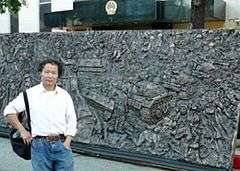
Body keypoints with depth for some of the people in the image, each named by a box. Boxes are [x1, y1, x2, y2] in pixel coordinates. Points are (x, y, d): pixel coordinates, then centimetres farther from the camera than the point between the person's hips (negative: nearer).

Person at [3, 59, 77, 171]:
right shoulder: (30, 94, 2)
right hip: (40, 145, -2)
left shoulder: (64, 95, 8)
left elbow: (71, 121, 10)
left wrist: (67, 142, -1)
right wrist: (22, 131, 0)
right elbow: (9, 111, 6)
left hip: (62, 145, 2)